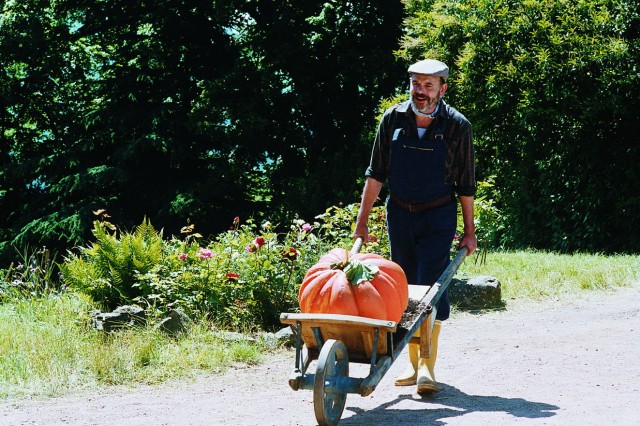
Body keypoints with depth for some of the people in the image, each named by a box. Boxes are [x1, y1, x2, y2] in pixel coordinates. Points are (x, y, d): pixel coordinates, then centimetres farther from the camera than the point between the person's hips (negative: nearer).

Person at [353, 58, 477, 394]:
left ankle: (427, 366, -8)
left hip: (438, 216, -3)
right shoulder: (393, 119, -2)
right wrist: (362, 221, 1)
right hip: (400, 214, 3)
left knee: (431, 287, -11)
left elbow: (466, 185, -1)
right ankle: (414, 363, 15)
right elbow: (376, 174, 3)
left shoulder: (457, 126, -7)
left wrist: (469, 232, -1)